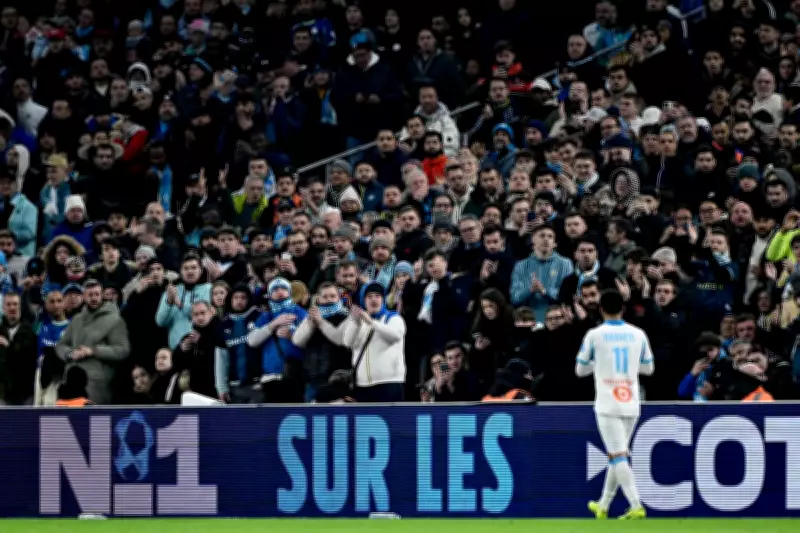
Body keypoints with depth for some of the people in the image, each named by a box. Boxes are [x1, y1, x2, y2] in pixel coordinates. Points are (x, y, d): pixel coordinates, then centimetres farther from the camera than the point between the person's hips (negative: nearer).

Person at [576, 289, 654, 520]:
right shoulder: (638, 335, 6)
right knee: (617, 456, 17)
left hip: (607, 405, -4)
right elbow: (648, 368, 17)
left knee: (618, 457, -8)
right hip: (630, 405, 4)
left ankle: (636, 506, -21)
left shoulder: (594, 335, -3)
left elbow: (580, 370, 7)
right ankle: (603, 507, 25)